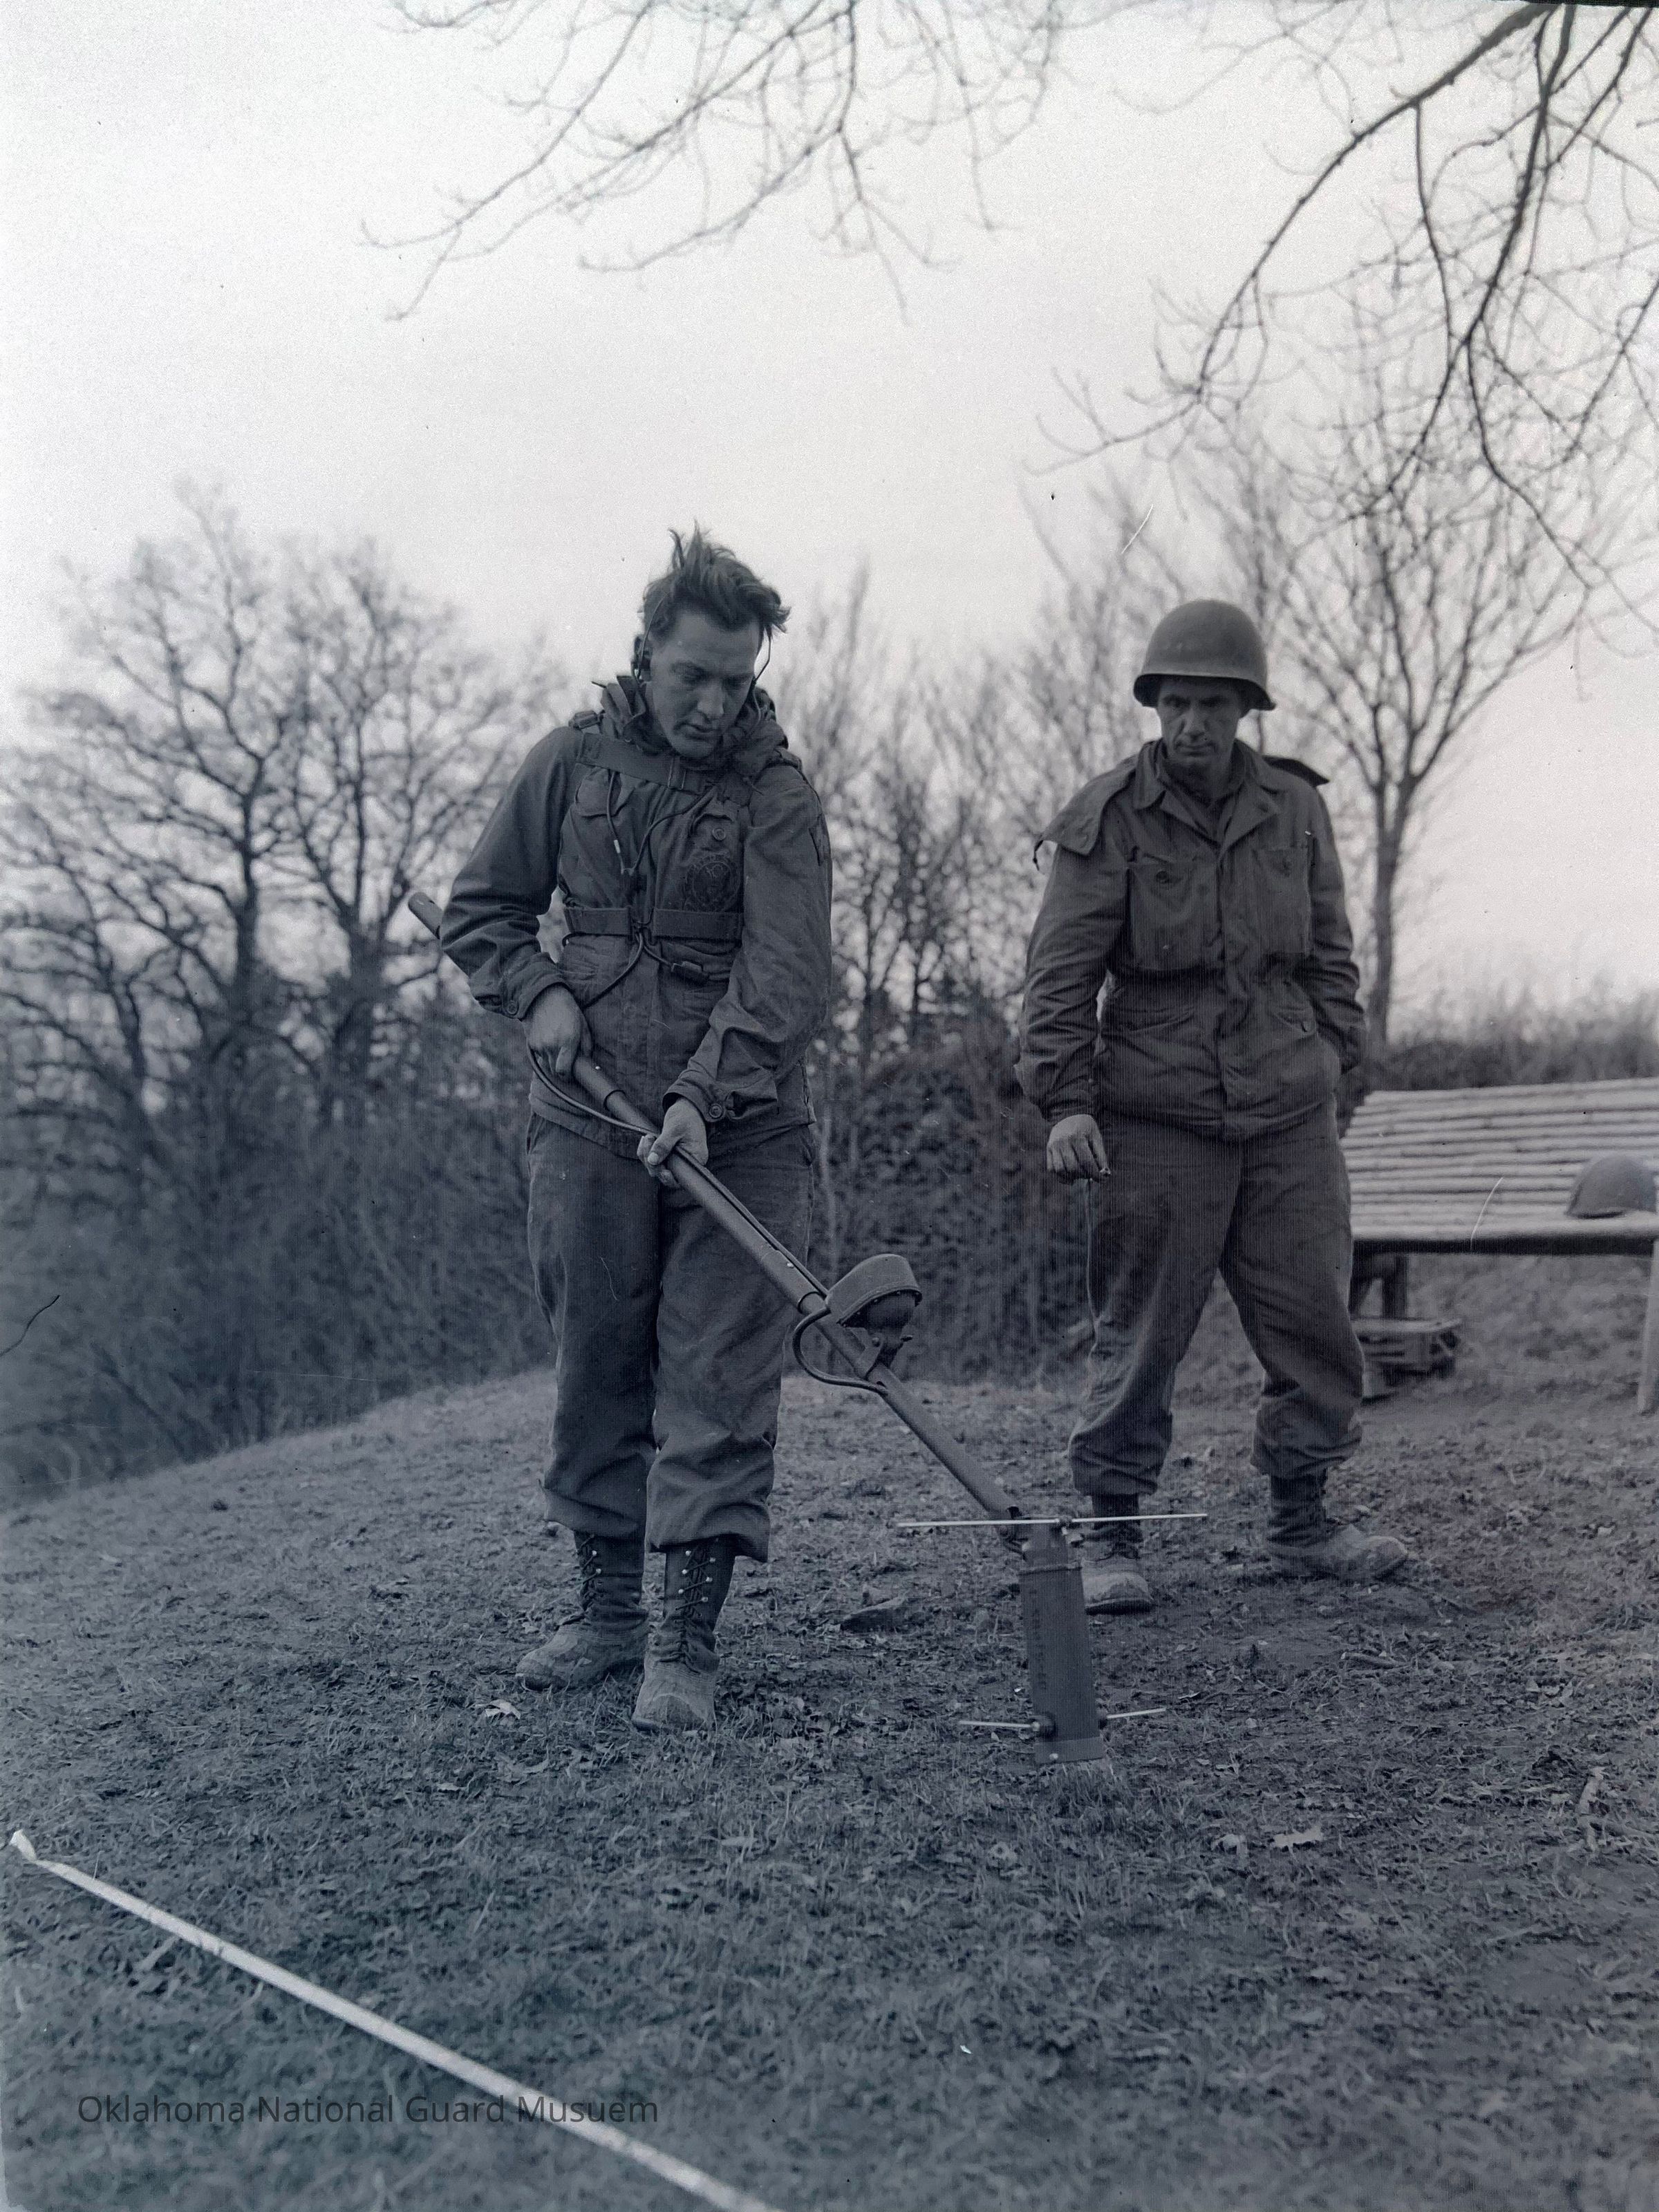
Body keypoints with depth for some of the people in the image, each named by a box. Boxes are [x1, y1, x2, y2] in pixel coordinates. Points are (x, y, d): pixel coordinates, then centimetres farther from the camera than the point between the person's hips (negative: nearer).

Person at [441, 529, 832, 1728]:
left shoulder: (778, 794, -3)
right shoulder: (574, 760, 6)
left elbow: (785, 969, -13)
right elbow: (482, 907, 15)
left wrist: (706, 1094, -26)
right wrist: (540, 993, -3)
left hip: (740, 1126, -2)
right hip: (589, 1121, 3)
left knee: (720, 1381, -6)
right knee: (597, 1369, 9)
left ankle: (688, 1639, -2)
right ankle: (610, 1604, 24)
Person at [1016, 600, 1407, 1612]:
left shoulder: (1295, 809, 8)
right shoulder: (1109, 819, -4)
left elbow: (1329, 951, 17)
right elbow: (1062, 969, -5)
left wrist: (1334, 1061, 11)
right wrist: (1064, 1098, -12)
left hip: (1291, 1112, 4)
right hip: (1157, 1117, -4)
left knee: (1314, 1318, 8)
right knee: (1140, 1332, -1)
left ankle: (1302, 1517, 24)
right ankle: (1115, 1535, 10)